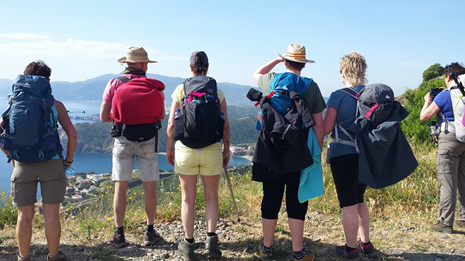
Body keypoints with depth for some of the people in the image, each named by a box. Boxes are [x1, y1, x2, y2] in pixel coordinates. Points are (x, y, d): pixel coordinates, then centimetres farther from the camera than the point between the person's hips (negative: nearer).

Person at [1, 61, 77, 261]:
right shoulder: (55, 105, 1)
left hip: (23, 165, 2)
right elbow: (72, 134, -6)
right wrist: (68, 160, 5)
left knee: (25, 215, 11)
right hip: (51, 163, -1)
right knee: (51, 214, 7)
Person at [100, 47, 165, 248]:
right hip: (147, 141, 0)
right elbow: (161, 116, 7)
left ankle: (119, 235, 11)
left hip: (123, 141, 0)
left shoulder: (114, 84, -3)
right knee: (150, 188, 9)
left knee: (120, 188, 7)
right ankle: (150, 232, 17)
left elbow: (104, 117, -3)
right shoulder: (154, 86, -1)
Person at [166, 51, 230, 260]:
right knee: (211, 197, 16)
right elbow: (225, 125, -2)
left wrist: (169, 149, 9)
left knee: (188, 198, 12)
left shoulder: (180, 90, -2)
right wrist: (226, 149, 11)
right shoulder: (218, 92, -1)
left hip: (185, 149, 0)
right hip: (212, 150, 0)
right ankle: (211, 238, 3)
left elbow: (171, 124, -3)